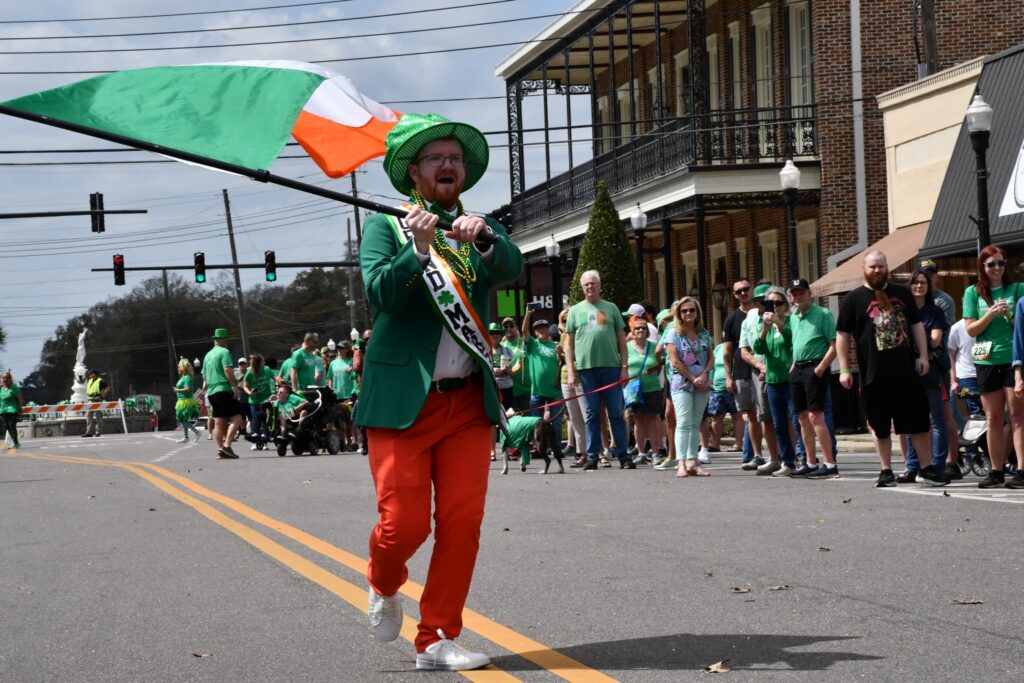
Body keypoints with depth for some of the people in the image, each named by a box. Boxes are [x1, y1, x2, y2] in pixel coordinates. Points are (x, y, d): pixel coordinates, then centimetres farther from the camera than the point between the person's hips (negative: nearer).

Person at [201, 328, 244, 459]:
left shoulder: (208, 355, 19)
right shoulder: (224, 352, -6)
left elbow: (204, 375, 26)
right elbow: (228, 370, -17)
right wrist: (235, 387, -17)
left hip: (211, 392, 8)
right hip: (224, 390, -8)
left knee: (219, 422, 8)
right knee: (236, 418, -8)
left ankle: (220, 449, 4)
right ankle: (226, 445, -20)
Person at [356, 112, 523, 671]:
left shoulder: (482, 231, 13)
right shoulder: (385, 227, 4)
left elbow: (511, 269, -9)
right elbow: (380, 292, -13)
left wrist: (483, 238, -29)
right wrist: (419, 248, -28)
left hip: (469, 402, 3)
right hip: (403, 400, -3)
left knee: (462, 524, -1)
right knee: (405, 523, -6)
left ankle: (436, 640, 9)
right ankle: (384, 586, 27)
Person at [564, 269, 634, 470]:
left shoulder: (611, 308, 11)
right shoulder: (575, 311, 11)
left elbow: (622, 340, 10)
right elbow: (569, 344, 10)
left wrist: (624, 367, 1)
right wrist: (571, 371, 1)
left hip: (611, 366, 0)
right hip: (586, 367, 0)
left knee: (616, 414, 0)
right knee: (591, 414, 3)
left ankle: (622, 455, 3)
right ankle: (592, 456, 6)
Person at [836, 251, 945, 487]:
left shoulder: (902, 293, 11)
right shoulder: (854, 299, 2)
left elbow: (916, 325, 14)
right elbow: (843, 336, 2)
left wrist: (923, 355, 4)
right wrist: (844, 369, -4)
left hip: (907, 371, 2)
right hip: (874, 376, -2)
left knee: (919, 421, 4)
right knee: (880, 426, 5)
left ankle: (927, 467, 13)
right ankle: (886, 471, 14)